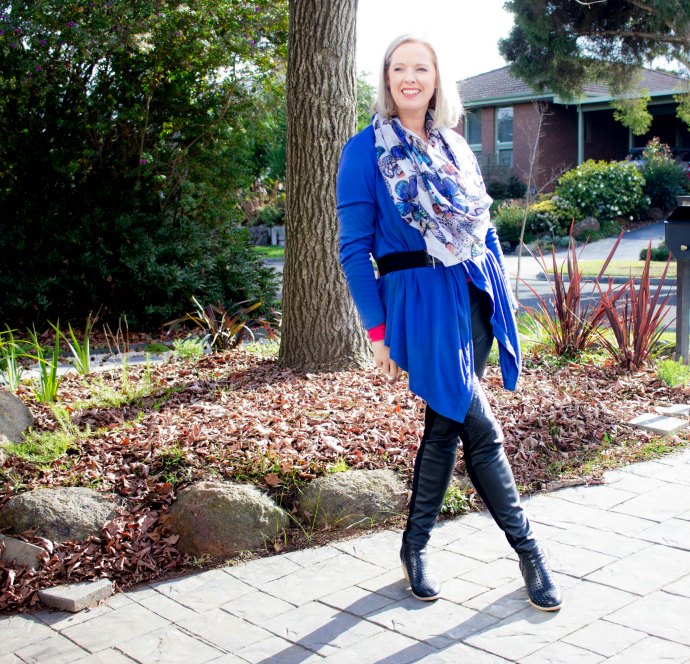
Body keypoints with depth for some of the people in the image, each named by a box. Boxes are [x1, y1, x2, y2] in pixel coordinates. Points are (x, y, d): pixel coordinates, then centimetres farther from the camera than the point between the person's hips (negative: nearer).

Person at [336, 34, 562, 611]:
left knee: (446, 426, 10)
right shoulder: (366, 151, -3)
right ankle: (527, 548, 10)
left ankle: (416, 546, 24)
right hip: (421, 302, -5)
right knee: (482, 431, -6)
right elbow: (354, 249, -4)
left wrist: (503, 297, 12)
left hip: (475, 299, 6)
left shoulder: (455, 148, 14)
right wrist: (378, 330, -7)